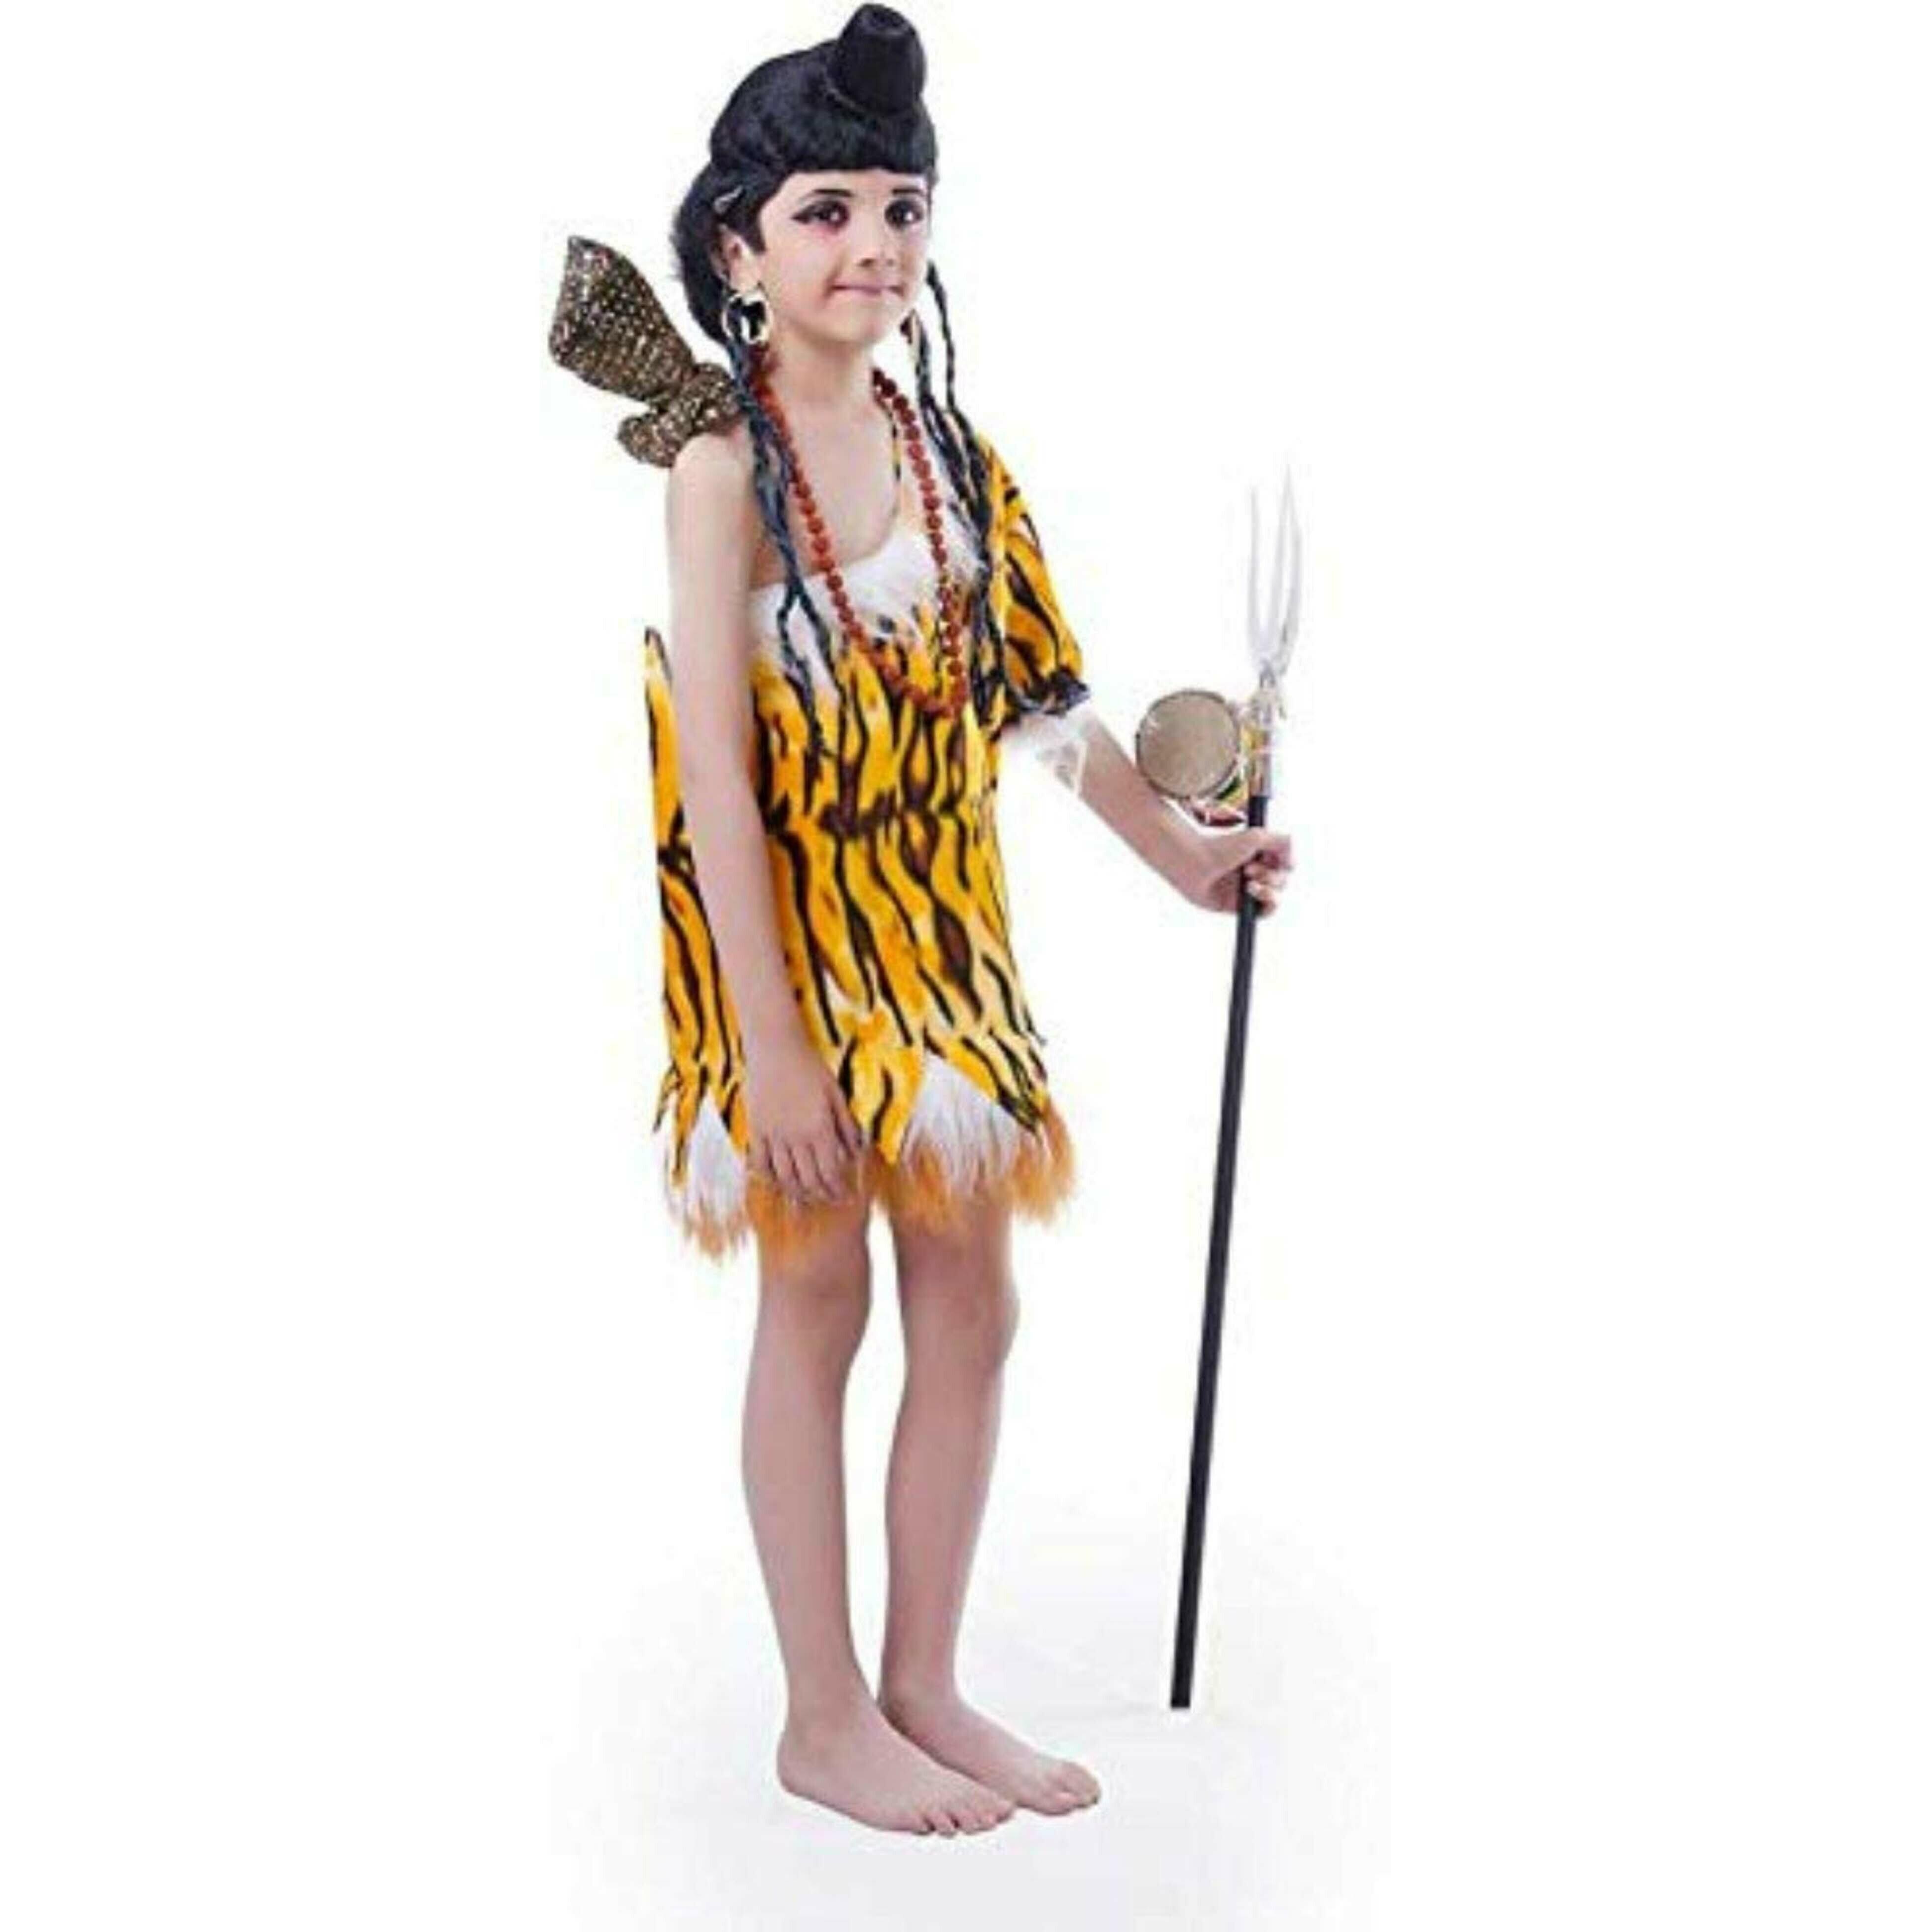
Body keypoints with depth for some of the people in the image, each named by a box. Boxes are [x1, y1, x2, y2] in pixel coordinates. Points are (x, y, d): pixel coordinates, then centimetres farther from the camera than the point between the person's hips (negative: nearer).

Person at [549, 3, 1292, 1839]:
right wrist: (775, 1048, -22)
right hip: (795, 939, -6)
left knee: (969, 1307, 9)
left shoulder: (940, 442, 4)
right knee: (817, 1304, 5)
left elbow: (1033, 679, 14)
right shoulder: (724, 461, -16)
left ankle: (924, 1687, 26)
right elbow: (719, 778, -19)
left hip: (943, 929, 6)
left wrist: (1177, 845, 19)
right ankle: (823, 1721, 21)